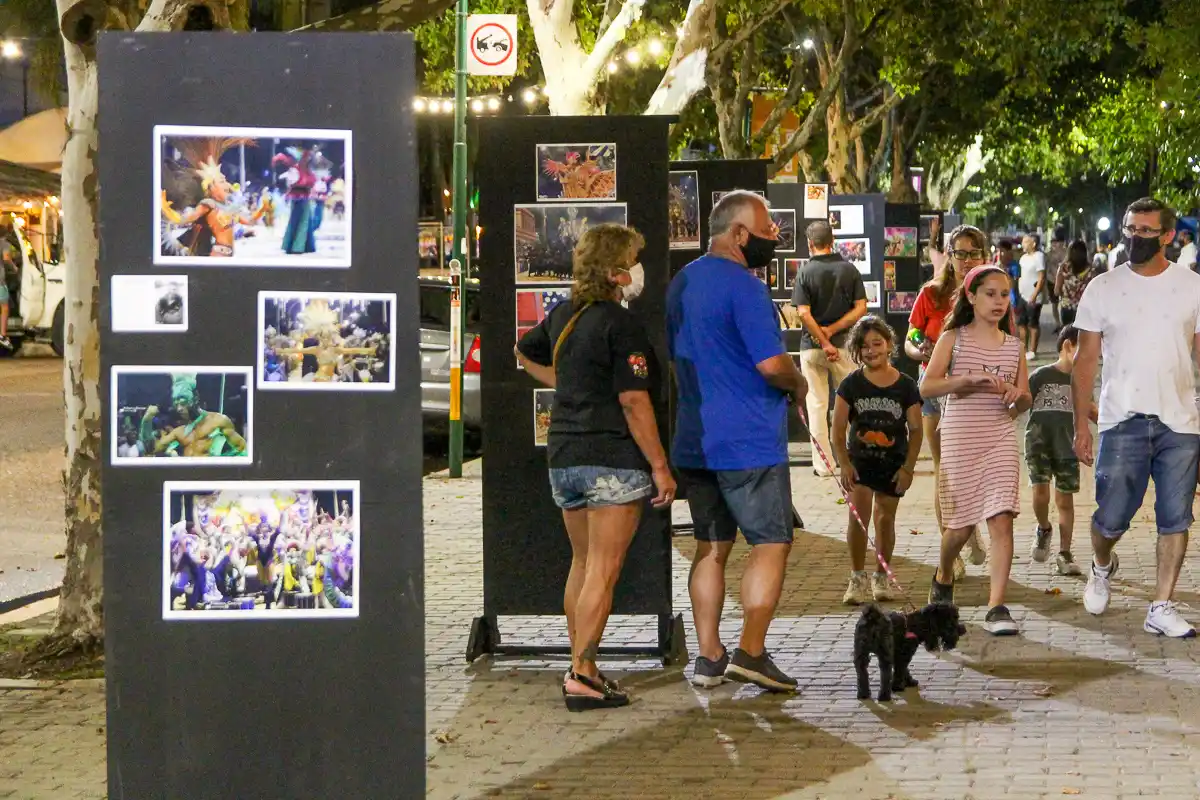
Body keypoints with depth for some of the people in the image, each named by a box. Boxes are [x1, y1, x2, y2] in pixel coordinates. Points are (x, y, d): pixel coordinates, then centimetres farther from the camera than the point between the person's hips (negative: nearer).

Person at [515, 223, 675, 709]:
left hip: (565, 456, 8)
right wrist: (660, 466, -14)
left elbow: (525, 353, 29)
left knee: (582, 564, 16)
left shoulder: (562, 316, 10)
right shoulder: (620, 326, -14)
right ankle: (582, 676, -8)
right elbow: (634, 401, -18)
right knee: (603, 571, -6)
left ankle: (581, 667, 21)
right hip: (614, 458, -8)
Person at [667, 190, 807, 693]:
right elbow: (772, 363, -21)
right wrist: (797, 386, -2)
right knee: (771, 544, -1)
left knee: (711, 547, 12)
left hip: (694, 439, 8)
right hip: (749, 443, -8)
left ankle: (708, 656, 12)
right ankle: (750, 651, -7)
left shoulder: (682, 282, 13)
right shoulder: (743, 286, -15)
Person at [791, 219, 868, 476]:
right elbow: (861, 308, -4)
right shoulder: (849, 270, 0)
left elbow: (804, 314, -14)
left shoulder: (805, 273, -6)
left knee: (816, 405, 5)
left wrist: (824, 342, -11)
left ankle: (823, 463, 5)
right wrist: (832, 330, -5)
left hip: (812, 346, -1)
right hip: (844, 344, 1)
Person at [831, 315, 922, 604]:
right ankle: (858, 578, -7)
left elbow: (915, 429, -2)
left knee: (886, 518, 10)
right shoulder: (851, 385, -5)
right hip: (859, 459, -1)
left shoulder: (905, 386, -5)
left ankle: (882, 576, 25)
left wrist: (908, 467, -8)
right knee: (858, 514, -15)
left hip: (893, 462, 1)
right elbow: (838, 428, -4)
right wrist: (844, 464, -13)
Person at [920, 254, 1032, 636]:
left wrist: (1017, 397, -11)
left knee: (1001, 519, -13)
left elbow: (1026, 399, 13)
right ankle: (944, 576, 39)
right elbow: (926, 387, -10)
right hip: (960, 438, -2)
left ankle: (997, 608, -14)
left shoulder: (1013, 344, 10)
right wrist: (968, 379, -23)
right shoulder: (954, 338, 1)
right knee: (961, 525, 7)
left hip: (1001, 438, 2)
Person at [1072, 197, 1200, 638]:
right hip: (1122, 421, 0)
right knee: (1111, 519, 2)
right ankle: (1102, 568, 33)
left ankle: (1162, 608, 10)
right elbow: (1085, 361, 5)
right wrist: (1081, 426, 0)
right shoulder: (1103, 288, 4)